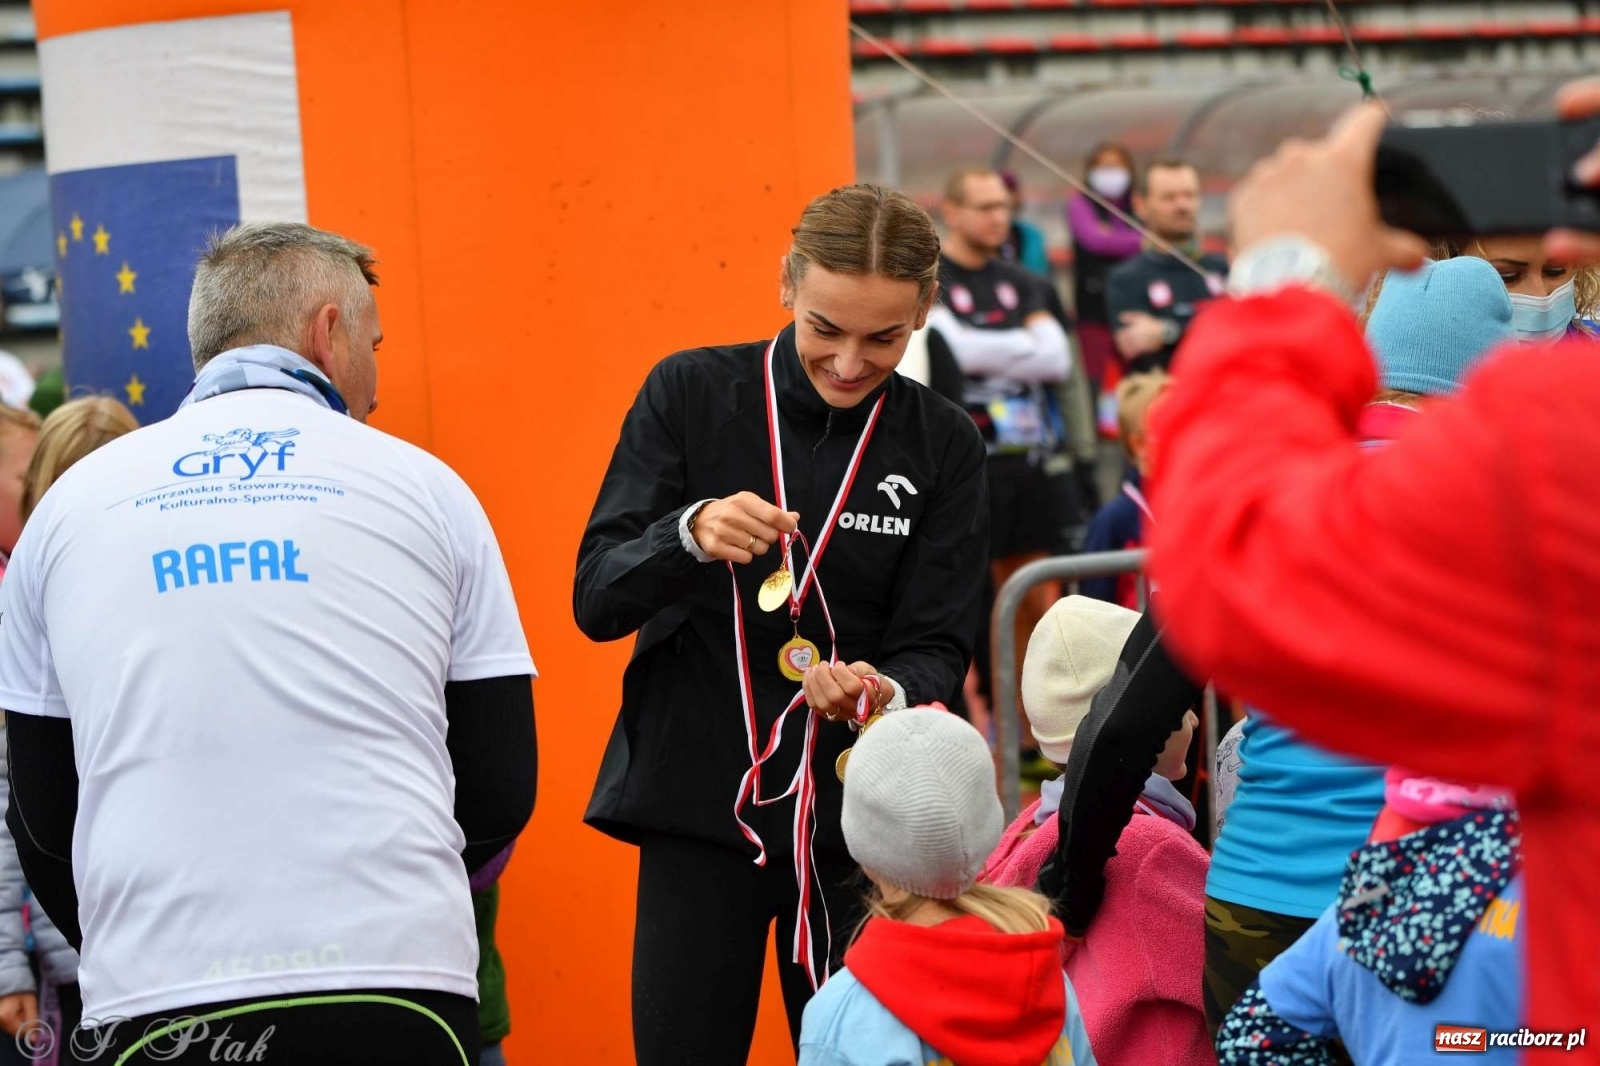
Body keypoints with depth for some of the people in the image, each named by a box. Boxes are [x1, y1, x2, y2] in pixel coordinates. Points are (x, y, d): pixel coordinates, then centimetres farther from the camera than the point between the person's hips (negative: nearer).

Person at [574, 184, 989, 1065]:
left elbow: (938, 650, 0)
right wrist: (691, 535, -27)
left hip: (858, 822, 1)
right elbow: (596, 600, -6)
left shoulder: (943, 447, 1)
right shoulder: (689, 394, -2)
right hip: (698, 806, -1)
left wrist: (886, 692, -23)